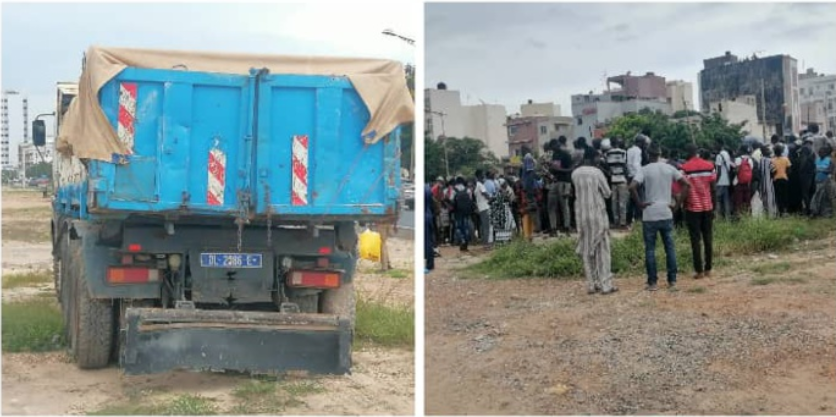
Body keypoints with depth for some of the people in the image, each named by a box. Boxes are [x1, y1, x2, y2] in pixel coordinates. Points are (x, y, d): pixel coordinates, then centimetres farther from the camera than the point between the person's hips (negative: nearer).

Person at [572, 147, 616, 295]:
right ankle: (605, 285, 0)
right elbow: (607, 193, -2)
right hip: (598, 213, -4)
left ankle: (591, 284, 10)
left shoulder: (575, 174, 3)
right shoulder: (597, 172, -10)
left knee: (586, 249, 9)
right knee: (602, 249, 1)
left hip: (581, 215, 4)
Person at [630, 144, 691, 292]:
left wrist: (639, 203, -10)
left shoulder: (644, 170, -7)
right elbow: (687, 185, 3)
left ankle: (652, 283, 7)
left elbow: (632, 187, -22)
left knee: (650, 249, 5)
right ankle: (672, 281, 10)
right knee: (670, 248, 9)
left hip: (650, 215, -3)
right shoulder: (669, 168, 4)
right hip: (667, 214, 3)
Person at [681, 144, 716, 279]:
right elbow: (713, 186, 3)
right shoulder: (709, 166, 1)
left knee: (695, 240, 1)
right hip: (707, 206, 3)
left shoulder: (684, 168, -10)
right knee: (708, 238, 10)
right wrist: (712, 204, 10)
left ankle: (699, 270, 0)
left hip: (693, 208, -3)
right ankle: (708, 268, 13)